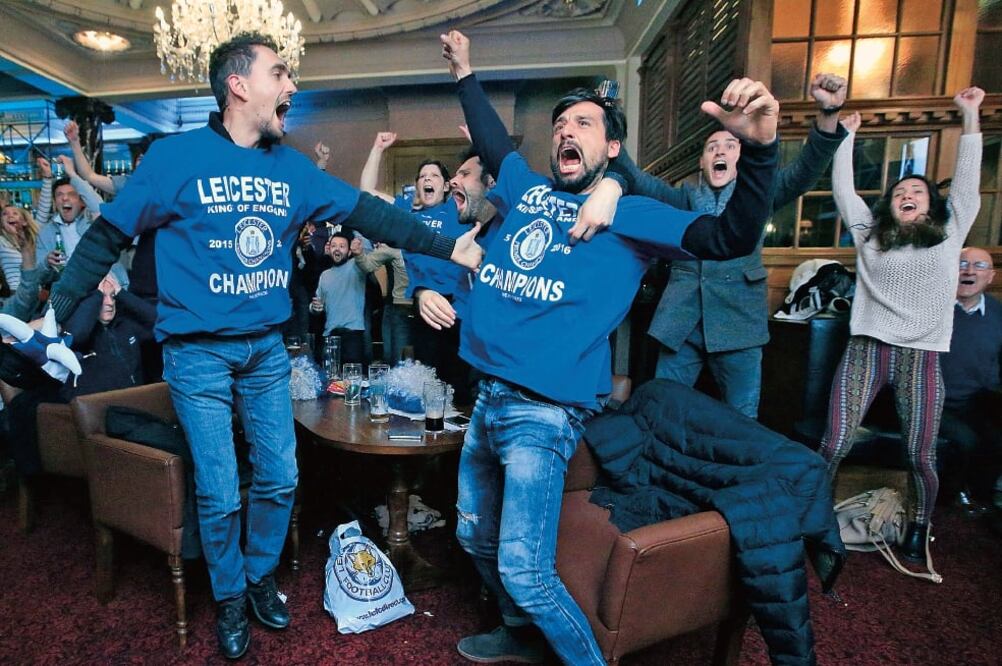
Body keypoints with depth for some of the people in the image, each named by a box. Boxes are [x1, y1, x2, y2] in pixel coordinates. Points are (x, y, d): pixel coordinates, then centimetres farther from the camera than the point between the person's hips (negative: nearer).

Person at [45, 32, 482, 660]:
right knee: (220, 494, 4)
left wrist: (448, 246, -6)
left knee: (280, 478, 10)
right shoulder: (176, 157, -8)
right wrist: (54, 313, -5)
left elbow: (367, 212, 0)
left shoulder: (291, 167, 4)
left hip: (267, 348, 4)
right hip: (198, 351, -4)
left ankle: (262, 577, 36)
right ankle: (230, 598, 30)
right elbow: (107, 238, -2)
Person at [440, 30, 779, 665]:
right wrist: (465, 72, 37)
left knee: (525, 571, -6)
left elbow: (732, 238, -13)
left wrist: (759, 146, -27)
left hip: (544, 413, -7)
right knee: (475, 537, 21)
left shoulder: (632, 214, -2)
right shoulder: (527, 189, 12)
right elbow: (492, 138, 31)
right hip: (489, 397, 7)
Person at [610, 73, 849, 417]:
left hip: (738, 322, -1)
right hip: (681, 322, 1)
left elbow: (805, 170, -6)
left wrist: (828, 113, -24)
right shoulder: (685, 197, 12)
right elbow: (636, 180, -1)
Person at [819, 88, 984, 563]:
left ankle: (919, 528, 23)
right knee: (834, 444, -9)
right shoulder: (869, 234, 14)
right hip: (865, 349, 0)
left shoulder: (949, 234, 15)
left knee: (921, 457, 1)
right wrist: (845, 135, 17)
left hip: (921, 356, 1)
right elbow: (842, 188, 14)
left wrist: (970, 115, 12)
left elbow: (967, 179, 12)